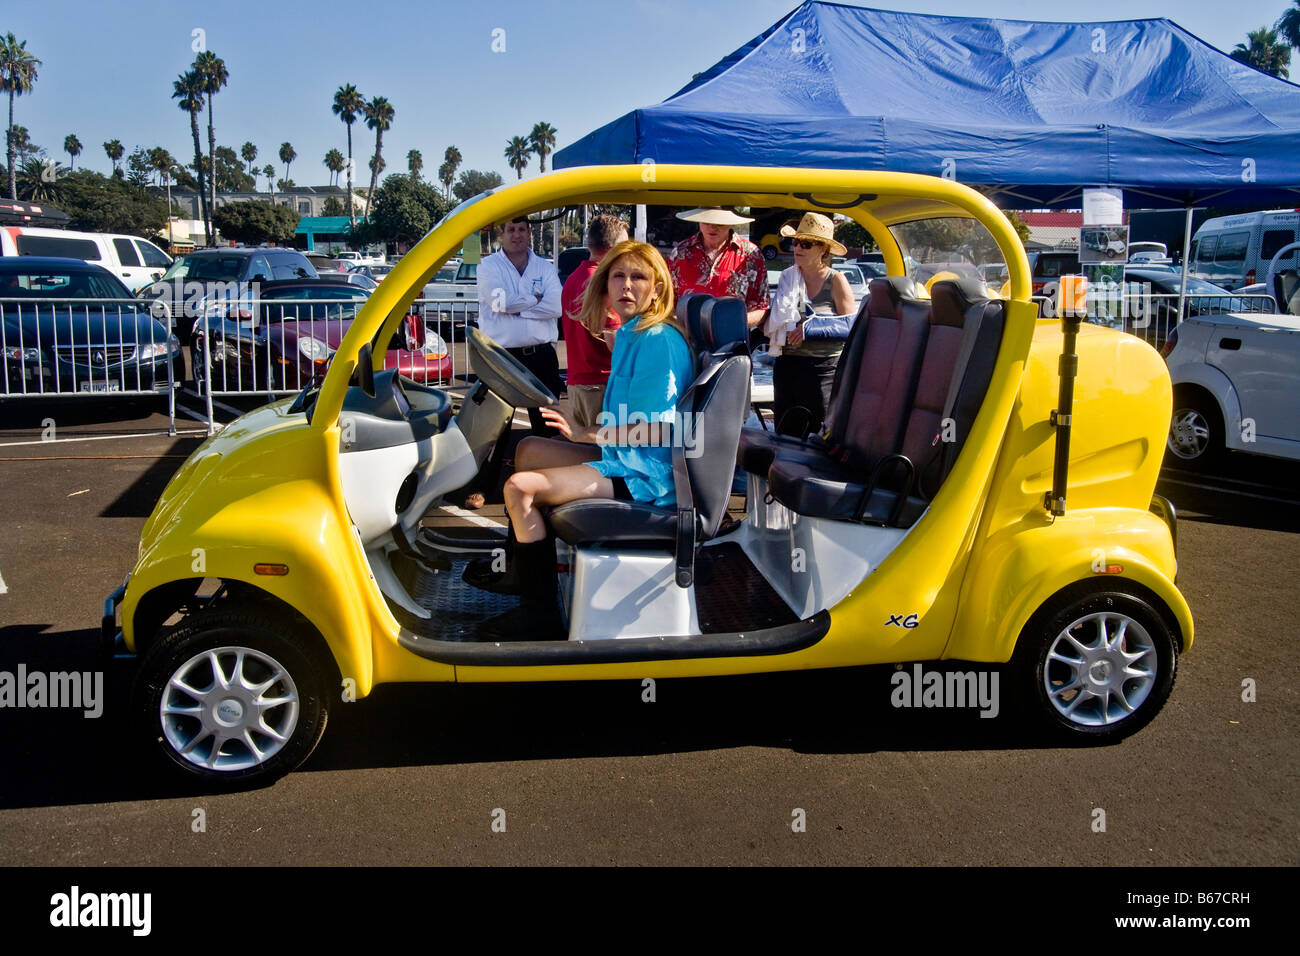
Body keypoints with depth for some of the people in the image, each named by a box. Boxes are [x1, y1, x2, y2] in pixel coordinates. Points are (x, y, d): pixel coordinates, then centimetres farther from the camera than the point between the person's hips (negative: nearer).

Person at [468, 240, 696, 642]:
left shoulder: (659, 340, -18)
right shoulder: (628, 336, 12)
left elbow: (655, 431, -23)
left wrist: (585, 433, -22)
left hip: (647, 473, -11)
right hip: (626, 457, 11)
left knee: (519, 488, -19)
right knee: (528, 449, 21)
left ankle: (542, 615, -11)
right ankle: (521, 568, 31)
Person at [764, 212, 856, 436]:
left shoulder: (836, 281, -2)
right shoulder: (787, 277, 11)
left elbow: (852, 328, -6)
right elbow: (774, 323, 21)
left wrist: (811, 329, -11)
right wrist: (785, 332, -1)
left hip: (824, 367, -5)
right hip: (787, 365, 5)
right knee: (784, 433, 7)